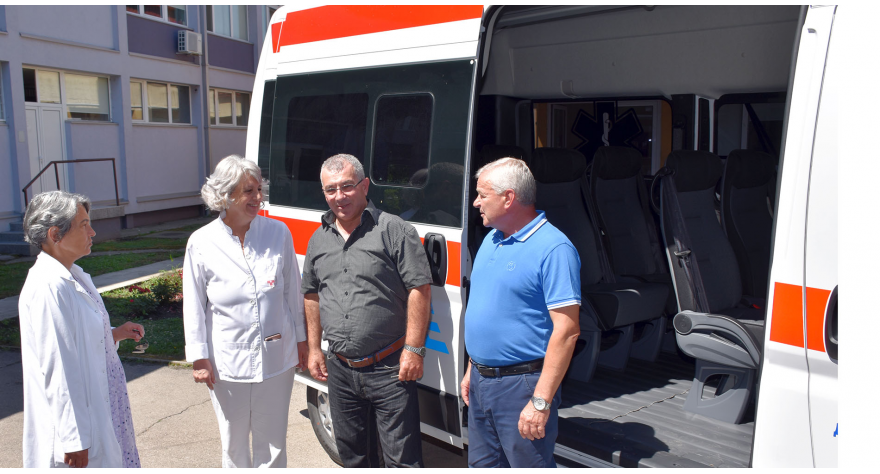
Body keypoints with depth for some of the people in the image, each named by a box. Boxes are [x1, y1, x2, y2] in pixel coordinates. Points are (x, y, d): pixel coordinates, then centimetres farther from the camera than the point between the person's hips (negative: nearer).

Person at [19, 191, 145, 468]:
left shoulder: (73, 276, 7)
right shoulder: (47, 287, -22)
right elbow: (57, 370, -24)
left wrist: (115, 334, 2)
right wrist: (73, 441, -22)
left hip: (97, 411, 9)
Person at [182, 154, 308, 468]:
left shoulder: (278, 233, -4)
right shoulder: (201, 243, -7)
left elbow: (292, 292, 5)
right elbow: (194, 306, -1)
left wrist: (301, 340, 9)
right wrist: (199, 357, -1)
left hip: (276, 359, 1)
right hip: (228, 362, -1)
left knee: (273, 443, 13)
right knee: (234, 443, 17)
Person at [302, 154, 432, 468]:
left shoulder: (394, 230, -10)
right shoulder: (319, 239, 10)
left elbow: (419, 289, -12)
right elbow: (312, 295, 19)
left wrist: (413, 350, -15)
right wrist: (314, 349, 15)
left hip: (389, 369, -6)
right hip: (340, 369, 6)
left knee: (401, 458, 3)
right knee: (351, 452, 21)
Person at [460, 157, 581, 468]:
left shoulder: (553, 249, -17)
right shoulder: (490, 240, 10)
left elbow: (567, 330, -20)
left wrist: (541, 401, -22)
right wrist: (472, 369, 17)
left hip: (521, 384, -8)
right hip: (480, 383, 8)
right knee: (481, 465, 20)